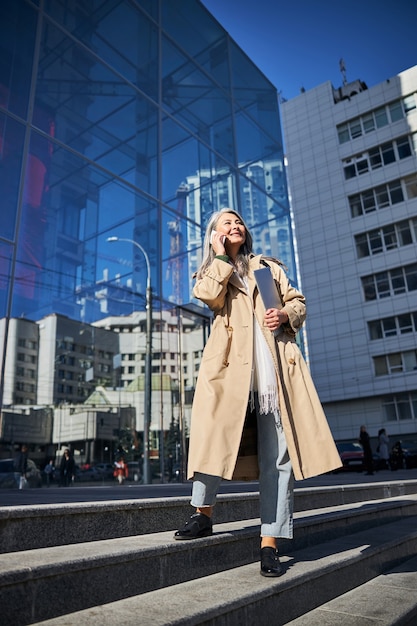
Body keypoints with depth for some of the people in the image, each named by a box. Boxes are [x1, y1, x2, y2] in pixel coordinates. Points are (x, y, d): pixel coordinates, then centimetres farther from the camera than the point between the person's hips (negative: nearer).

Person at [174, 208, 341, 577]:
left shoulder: (267, 266, 26)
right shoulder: (211, 272, 21)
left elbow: (297, 302, 19)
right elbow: (211, 297, -3)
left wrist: (285, 315, -3)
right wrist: (220, 256, 6)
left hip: (276, 363, 2)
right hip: (231, 364, -1)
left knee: (278, 452, -4)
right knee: (214, 432, -16)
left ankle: (270, 543, 2)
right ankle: (203, 514, 7)